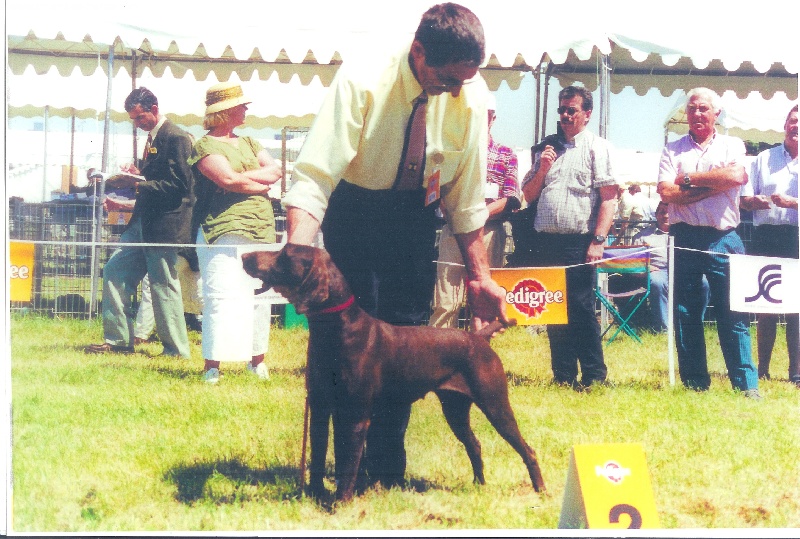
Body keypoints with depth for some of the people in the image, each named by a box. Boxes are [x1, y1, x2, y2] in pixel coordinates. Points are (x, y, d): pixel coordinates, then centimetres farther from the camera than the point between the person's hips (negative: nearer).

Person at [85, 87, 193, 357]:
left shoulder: (176, 138, -12)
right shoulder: (153, 138, 17)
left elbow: (178, 185, -18)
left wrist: (141, 182, -22)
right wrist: (126, 204, 16)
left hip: (164, 224, -10)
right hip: (142, 223, 10)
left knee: (164, 285, -5)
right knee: (114, 272, 7)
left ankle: (176, 350, 4)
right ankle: (118, 340, 12)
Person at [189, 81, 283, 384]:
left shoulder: (249, 143, 21)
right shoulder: (206, 146, -2)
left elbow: (276, 170, 9)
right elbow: (229, 180, -16)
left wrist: (247, 177, -7)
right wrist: (260, 183, -2)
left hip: (261, 231, 7)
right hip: (225, 231, -7)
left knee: (259, 297, 9)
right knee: (223, 296, -14)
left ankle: (257, 361, 19)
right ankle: (212, 367, -14)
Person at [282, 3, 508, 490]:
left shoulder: (470, 93, -16)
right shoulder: (361, 84, -27)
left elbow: (467, 194, -4)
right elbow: (314, 177, -32)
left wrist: (479, 278, -3)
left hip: (416, 222, 3)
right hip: (354, 215, -3)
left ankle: (388, 476, 12)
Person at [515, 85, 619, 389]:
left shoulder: (597, 147, 2)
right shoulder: (547, 148, 19)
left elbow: (608, 198, -7)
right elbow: (528, 196, 19)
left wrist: (598, 240, -15)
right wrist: (542, 169, 2)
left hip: (578, 243, -6)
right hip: (545, 242, 6)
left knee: (581, 309, -7)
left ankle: (594, 376, -2)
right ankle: (563, 376, 13)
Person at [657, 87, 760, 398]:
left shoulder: (732, 145, 10)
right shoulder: (673, 150, 11)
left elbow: (736, 175, -11)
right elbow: (666, 193, -5)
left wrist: (689, 179, -6)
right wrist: (714, 184, -8)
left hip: (724, 239, -1)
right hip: (685, 239, 1)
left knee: (733, 313, -5)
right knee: (686, 314, 3)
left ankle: (746, 384, -3)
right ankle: (695, 384, 10)